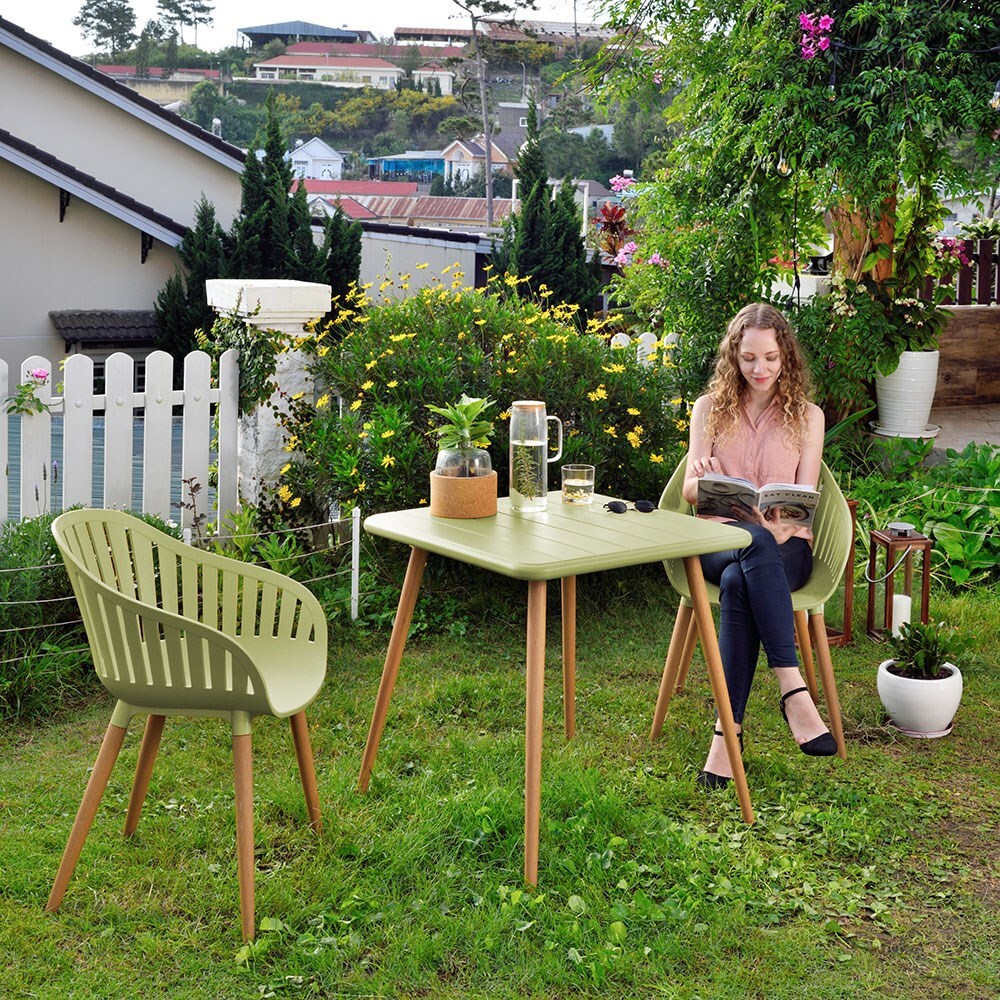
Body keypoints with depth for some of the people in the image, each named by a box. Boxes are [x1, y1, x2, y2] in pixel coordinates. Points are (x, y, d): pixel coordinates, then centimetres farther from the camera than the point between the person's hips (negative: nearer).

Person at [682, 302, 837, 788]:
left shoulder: (807, 415, 10)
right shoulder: (710, 408, 13)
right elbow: (690, 490, 4)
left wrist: (780, 523, -21)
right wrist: (708, 481, -21)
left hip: (785, 545, 0)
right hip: (719, 539, 0)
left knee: (738, 583, -38)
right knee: (753, 542, -40)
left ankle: (728, 729, -39)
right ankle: (793, 692, -46)